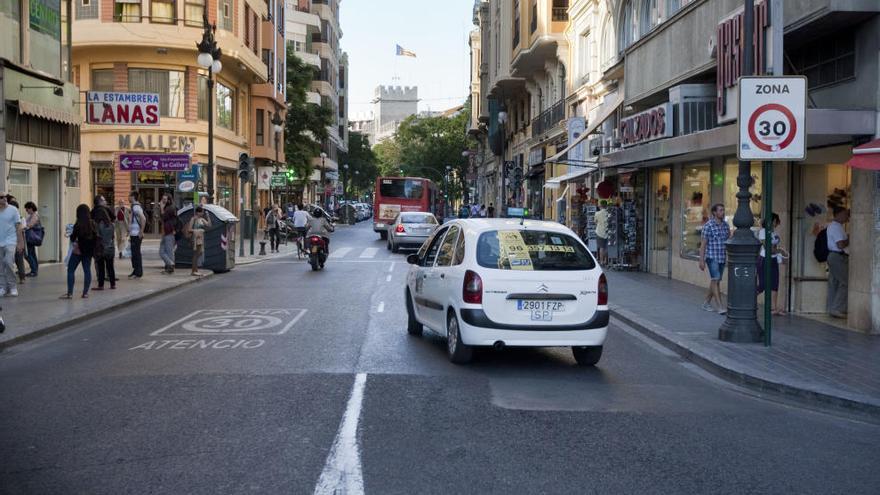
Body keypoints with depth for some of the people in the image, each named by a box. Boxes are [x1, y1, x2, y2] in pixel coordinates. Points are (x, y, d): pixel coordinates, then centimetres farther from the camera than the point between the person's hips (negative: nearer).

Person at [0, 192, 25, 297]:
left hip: (10, 242, -3)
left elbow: (18, 227, 0)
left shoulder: (13, 210, -2)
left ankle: (12, 287, -2)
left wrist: (20, 243, -4)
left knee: (9, 263, -14)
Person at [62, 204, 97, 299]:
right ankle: (85, 292, 7)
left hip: (78, 250, -5)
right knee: (87, 270, 8)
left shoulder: (78, 225, -13)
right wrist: (92, 249, 11)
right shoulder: (92, 224, 1)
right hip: (89, 251, 5)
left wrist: (71, 235, 13)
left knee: (71, 270, 3)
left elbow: (73, 238, -9)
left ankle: (69, 293, -3)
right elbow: (96, 238, 4)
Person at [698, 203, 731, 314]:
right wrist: (701, 260, -12)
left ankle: (707, 303, 24)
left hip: (722, 258, 7)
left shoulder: (725, 225, 8)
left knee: (716, 281, 12)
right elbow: (703, 244, -9)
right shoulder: (708, 226, -10)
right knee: (715, 280, -12)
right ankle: (721, 306, -16)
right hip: (712, 258, -7)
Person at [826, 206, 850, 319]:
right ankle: (837, 309, -11)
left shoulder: (833, 225, 18)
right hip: (839, 257, -11)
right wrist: (850, 239, -7)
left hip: (833, 256, 11)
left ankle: (832, 309, 13)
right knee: (845, 283, -9)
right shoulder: (836, 227, -15)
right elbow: (841, 245, -22)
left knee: (834, 283, 11)